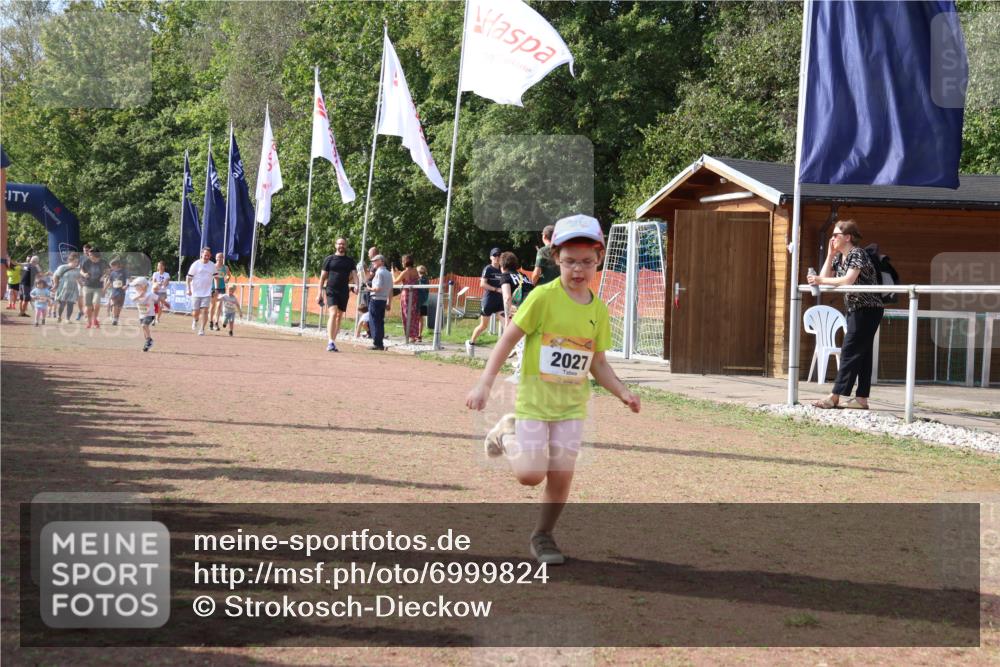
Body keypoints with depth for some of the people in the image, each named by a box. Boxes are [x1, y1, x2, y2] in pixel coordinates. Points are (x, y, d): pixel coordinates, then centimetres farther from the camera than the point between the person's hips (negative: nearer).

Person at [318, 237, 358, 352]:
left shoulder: (350, 260, 11)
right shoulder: (329, 259, 5)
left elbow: (354, 274, 1)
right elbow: (323, 277, 6)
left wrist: (356, 285, -20)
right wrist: (320, 293, 1)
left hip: (344, 291, 4)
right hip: (331, 290, -4)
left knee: (339, 316, 8)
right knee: (333, 314, -18)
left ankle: (333, 340, 18)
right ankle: (330, 342, -24)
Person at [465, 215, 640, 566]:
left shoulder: (598, 310, 3)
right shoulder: (544, 297, -12)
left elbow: (598, 363, 12)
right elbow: (509, 339, -9)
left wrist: (622, 393, -3)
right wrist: (485, 384, -14)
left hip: (572, 404, 4)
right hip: (535, 397, -4)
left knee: (562, 474, 0)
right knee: (531, 474, -8)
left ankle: (542, 535, 21)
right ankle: (507, 433, 22)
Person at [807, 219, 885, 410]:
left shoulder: (857, 254, -15)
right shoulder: (839, 257, 13)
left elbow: (848, 280, -28)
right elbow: (825, 277, 5)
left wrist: (820, 280, -28)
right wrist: (830, 255, 0)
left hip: (868, 309, -9)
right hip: (856, 309, 9)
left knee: (850, 352, -11)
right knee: (861, 353, 8)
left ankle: (835, 397, -13)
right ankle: (861, 398, 8)